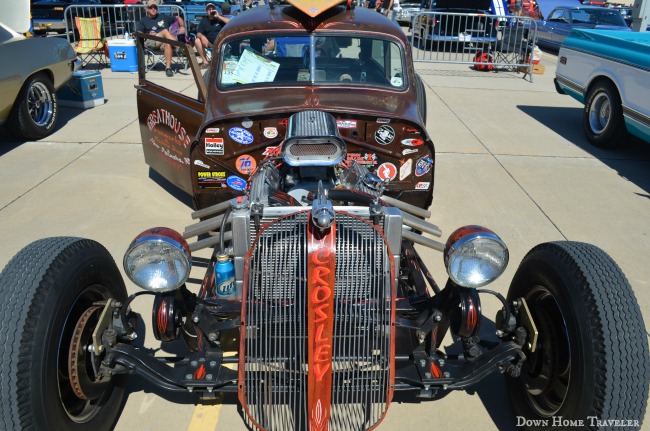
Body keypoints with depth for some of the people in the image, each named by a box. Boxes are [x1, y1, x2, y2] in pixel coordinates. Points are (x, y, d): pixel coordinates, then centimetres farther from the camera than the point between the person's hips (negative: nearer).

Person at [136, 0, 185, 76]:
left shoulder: (163, 17, 29)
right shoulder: (143, 21, 23)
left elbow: (178, 18, 32)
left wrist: (182, 26, 12)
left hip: (164, 42, 2)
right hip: (151, 42, -1)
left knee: (168, 44, -38)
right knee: (165, 31, -31)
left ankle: (168, 67, -44)